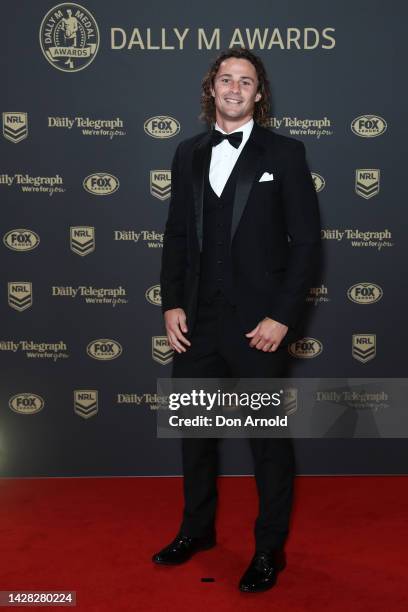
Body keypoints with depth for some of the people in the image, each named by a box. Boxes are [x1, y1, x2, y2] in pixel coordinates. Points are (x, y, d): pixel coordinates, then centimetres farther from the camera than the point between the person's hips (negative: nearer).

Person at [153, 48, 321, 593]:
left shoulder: (284, 153, -3)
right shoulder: (189, 153, 10)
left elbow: (306, 240, -6)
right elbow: (177, 235, 11)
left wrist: (282, 317, -12)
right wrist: (172, 304, 2)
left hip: (259, 323, -4)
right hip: (197, 320, 5)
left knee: (269, 438, 8)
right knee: (193, 429, 16)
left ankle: (270, 548, 25)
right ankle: (197, 528, 37)